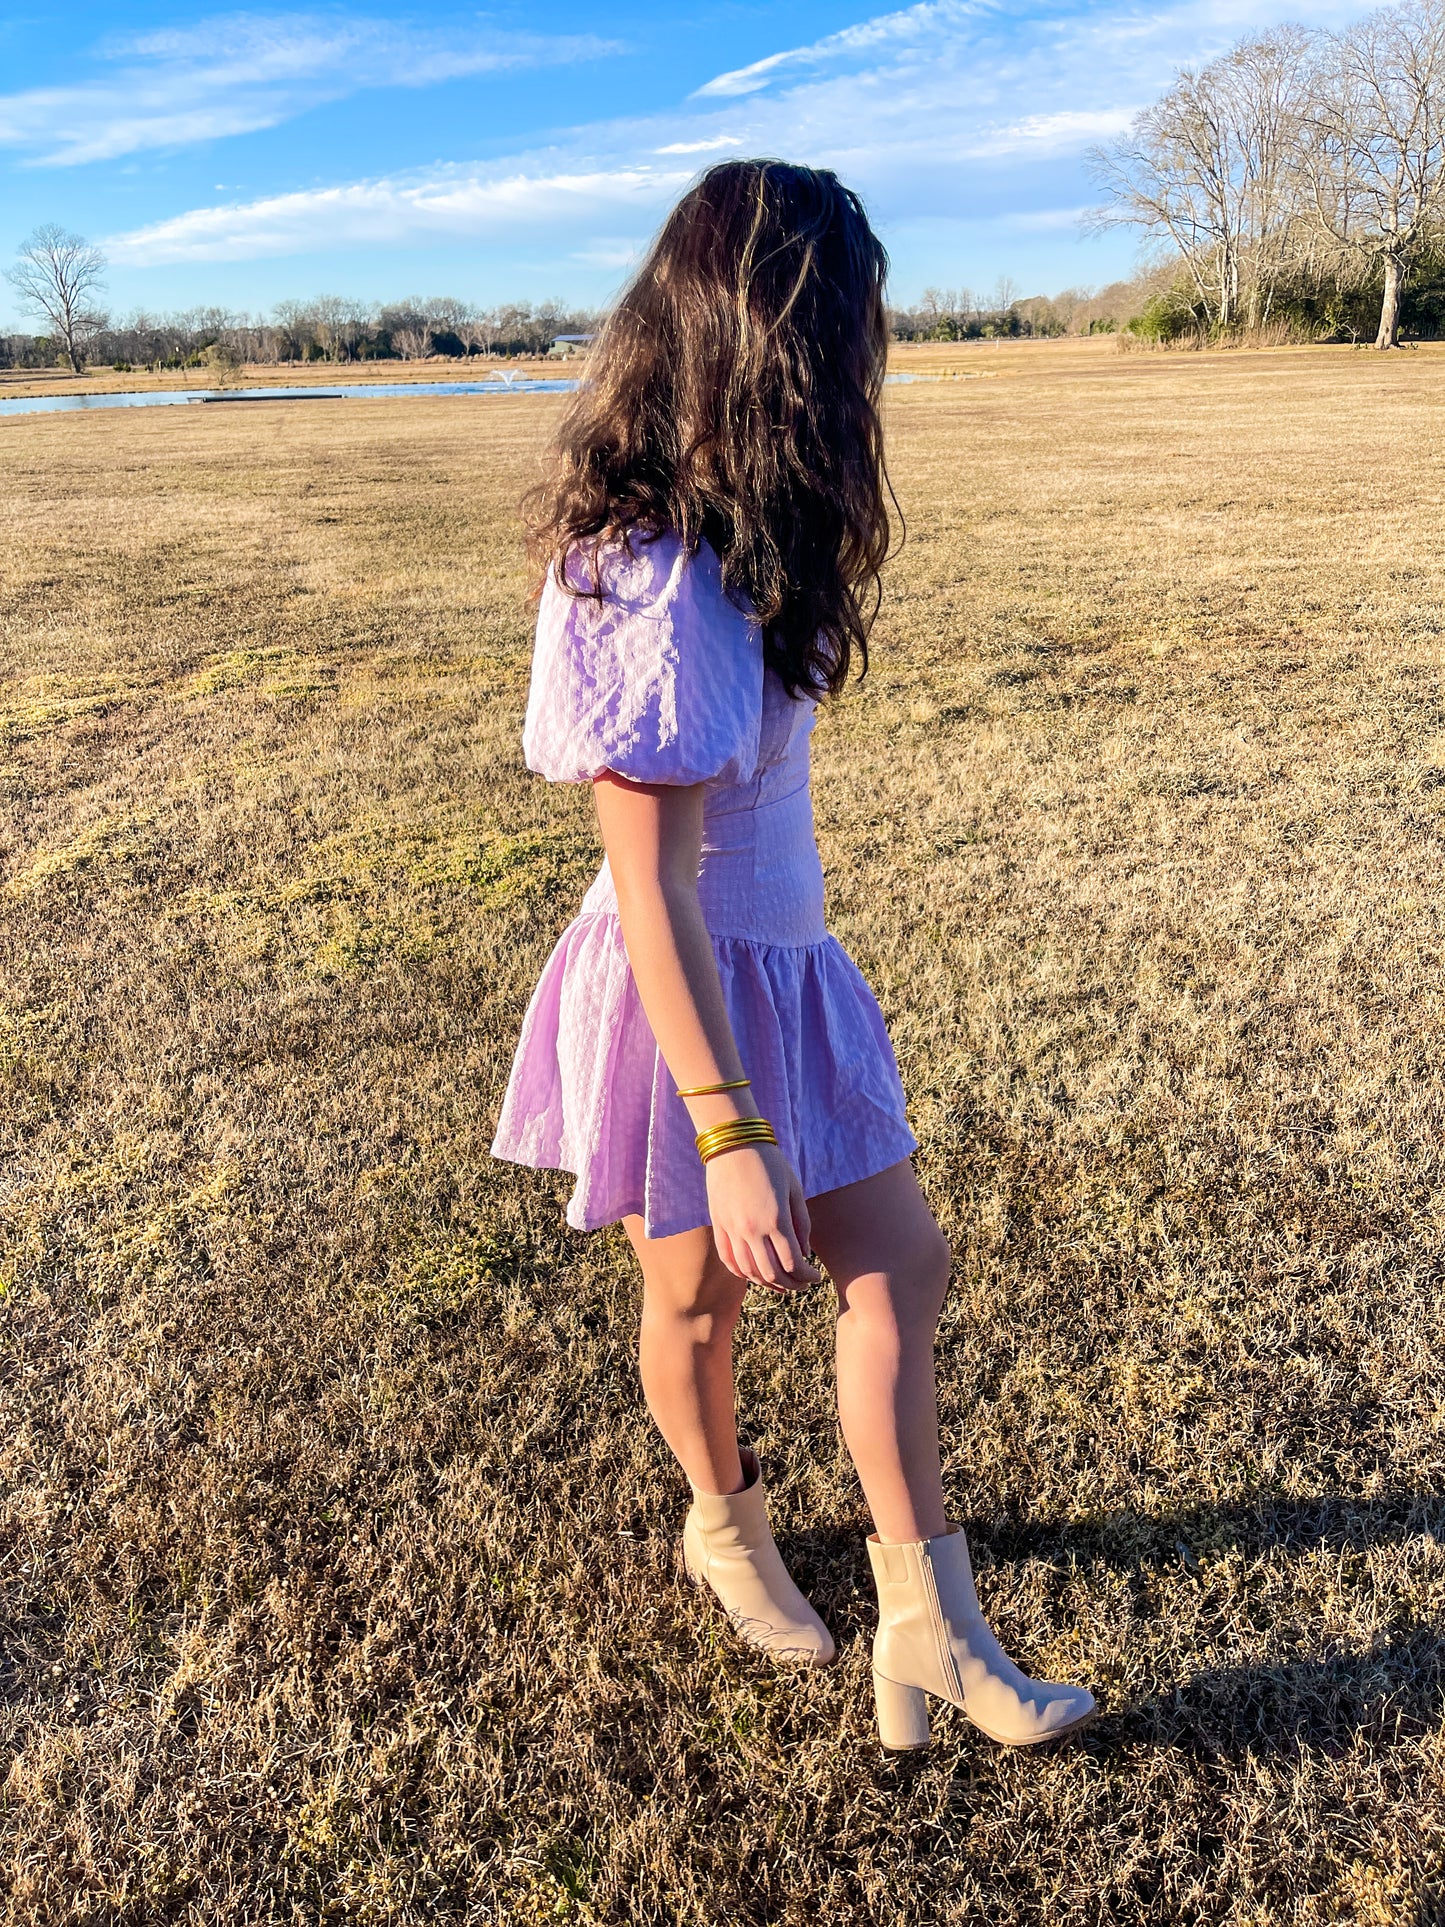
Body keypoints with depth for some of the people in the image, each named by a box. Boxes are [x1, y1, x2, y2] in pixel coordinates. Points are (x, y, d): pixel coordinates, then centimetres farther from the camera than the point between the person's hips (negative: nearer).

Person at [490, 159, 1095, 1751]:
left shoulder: (719, 538, 2)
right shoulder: (656, 591, -27)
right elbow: (652, 890, -27)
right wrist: (731, 1140, -24)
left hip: (786, 968, 9)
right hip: (682, 1000, -9)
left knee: (896, 1266, 13)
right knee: (700, 1301, 16)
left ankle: (926, 1622, 28)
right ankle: (725, 1526, 47)